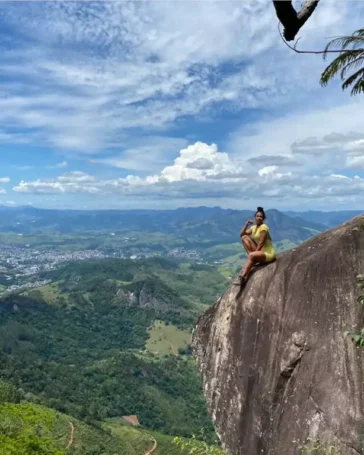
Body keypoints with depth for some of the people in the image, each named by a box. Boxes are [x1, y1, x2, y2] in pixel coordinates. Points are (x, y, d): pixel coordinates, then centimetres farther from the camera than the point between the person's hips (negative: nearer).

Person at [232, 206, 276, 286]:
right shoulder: (254, 227, 8)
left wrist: (254, 253, -19)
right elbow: (241, 234, 8)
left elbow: (261, 243, -19)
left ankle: (242, 277, -36)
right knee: (244, 237, 0)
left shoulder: (263, 227, -15)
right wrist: (246, 225, -5)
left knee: (251, 256, -36)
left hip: (268, 253, -8)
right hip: (260, 251, 8)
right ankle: (252, 260, -8)